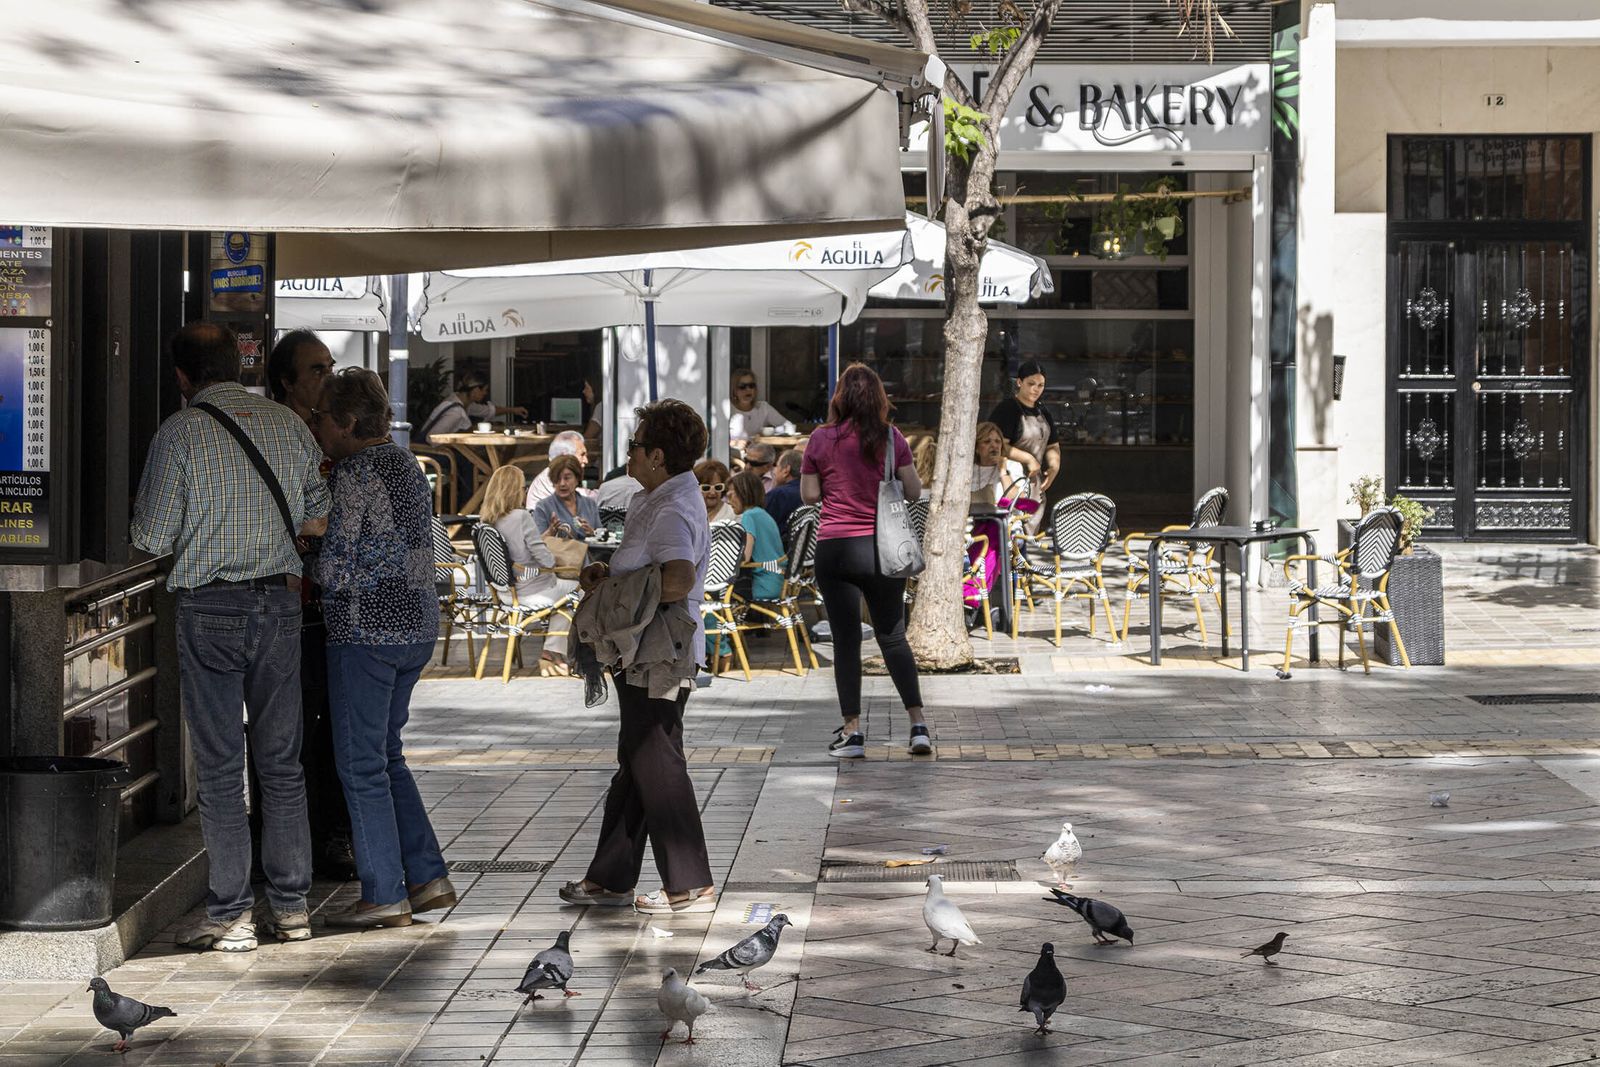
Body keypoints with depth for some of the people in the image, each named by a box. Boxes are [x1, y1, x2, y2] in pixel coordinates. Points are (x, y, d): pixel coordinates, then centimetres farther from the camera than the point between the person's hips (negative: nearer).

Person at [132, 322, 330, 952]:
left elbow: (152, 538, -6)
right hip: (280, 601, 4)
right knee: (281, 762, 11)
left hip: (210, 609, -4)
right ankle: (291, 906, 14)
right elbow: (318, 516, 11)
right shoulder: (288, 424, 5)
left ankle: (229, 916, 3)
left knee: (220, 767, 1)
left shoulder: (180, 433, -9)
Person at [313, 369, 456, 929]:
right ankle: (429, 877, 16)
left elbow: (336, 562, -15)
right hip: (417, 627, 9)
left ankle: (385, 897, 1)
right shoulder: (406, 464, 14)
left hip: (366, 631, -9)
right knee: (386, 754, 18)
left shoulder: (356, 471, -14)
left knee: (361, 764, -2)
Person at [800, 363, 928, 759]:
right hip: (882, 548, 1)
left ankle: (852, 731, 5)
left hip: (835, 548, -1)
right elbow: (913, 491, 1)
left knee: (846, 640, 5)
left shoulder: (821, 440, -3)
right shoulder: (892, 439, -2)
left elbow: (809, 495, 2)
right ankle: (918, 725, 4)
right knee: (892, 636, 10)